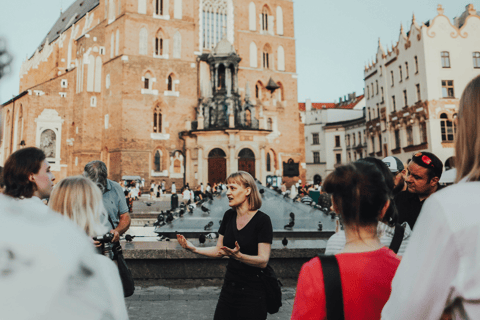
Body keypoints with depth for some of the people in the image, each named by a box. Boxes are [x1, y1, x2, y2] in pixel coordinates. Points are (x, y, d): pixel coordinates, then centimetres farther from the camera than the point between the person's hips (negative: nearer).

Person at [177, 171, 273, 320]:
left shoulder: (262, 220, -16)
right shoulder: (229, 216, 2)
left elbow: (263, 260, -20)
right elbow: (219, 250, 8)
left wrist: (238, 256, -35)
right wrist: (194, 249, -5)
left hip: (252, 292, -5)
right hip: (229, 288, 6)